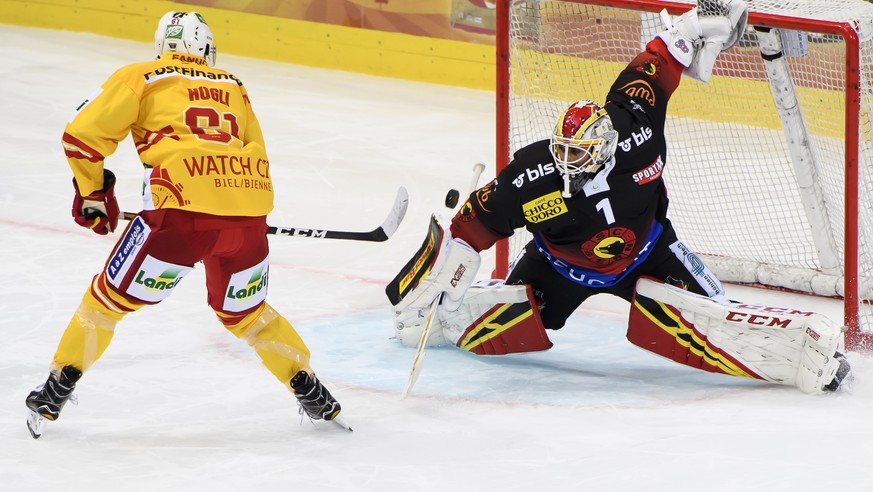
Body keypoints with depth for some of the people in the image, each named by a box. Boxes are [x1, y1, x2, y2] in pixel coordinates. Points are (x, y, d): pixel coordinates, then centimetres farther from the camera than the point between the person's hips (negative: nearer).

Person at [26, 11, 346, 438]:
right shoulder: (233, 88, 29)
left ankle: (55, 393, 15)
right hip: (248, 211, 4)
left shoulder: (140, 78, 17)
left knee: (113, 296, 13)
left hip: (182, 209, -4)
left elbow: (82, 135, 8)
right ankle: (314, 396, 27)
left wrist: (92, 194, 21)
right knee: (244, 312, 27)